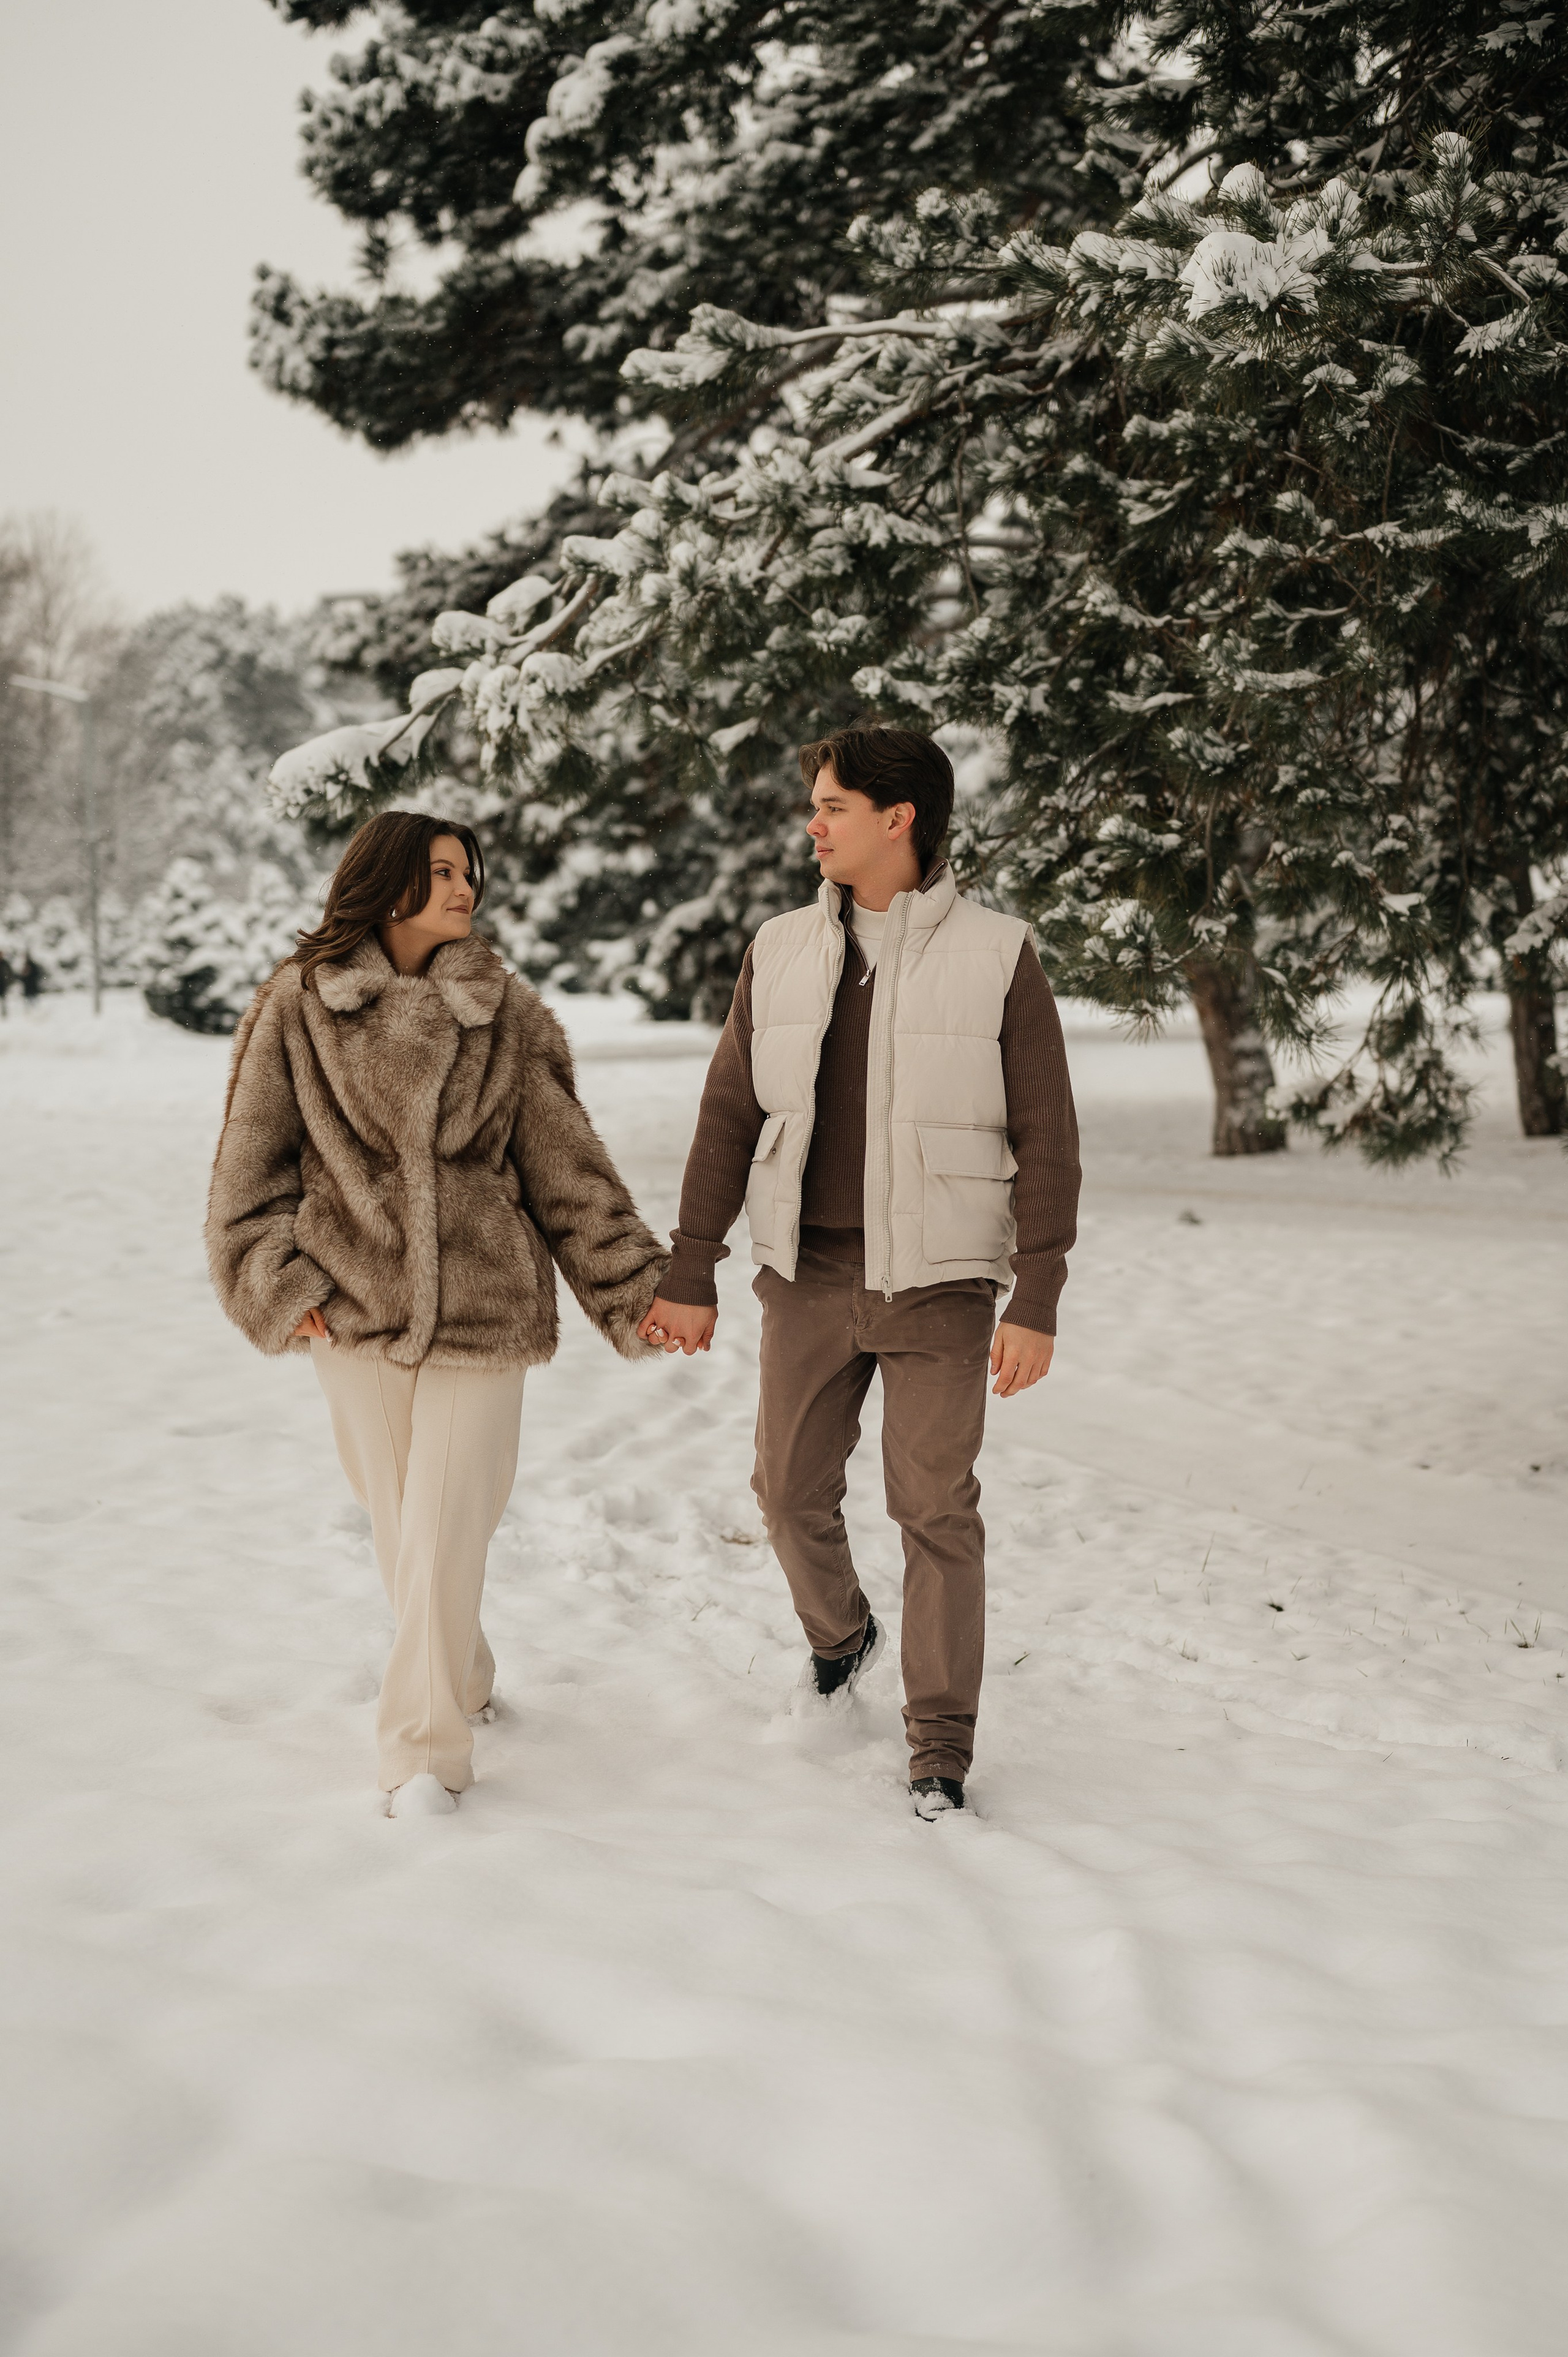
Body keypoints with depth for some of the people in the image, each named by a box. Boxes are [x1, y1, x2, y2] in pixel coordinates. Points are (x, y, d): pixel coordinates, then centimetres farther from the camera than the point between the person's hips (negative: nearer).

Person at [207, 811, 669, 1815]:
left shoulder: (506, 1017, 2)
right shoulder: (299, 1011, 0)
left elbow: (566, 1166, 5)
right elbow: (254, 1163, 5)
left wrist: (637, 1288, 3)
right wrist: (278, 1282, -4)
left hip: (483, 1314, -1)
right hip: (355, 1314, 1)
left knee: (444, 1537, -4)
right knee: (400, 1533, 13)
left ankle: (427, 1751, 6)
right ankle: (464, 1684, 36)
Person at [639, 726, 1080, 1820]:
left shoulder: (998, 956, -6)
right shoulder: (783, 951, 5)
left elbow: (1046, 1139, -6)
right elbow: (729, 1117, 9)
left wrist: (1037, 1305, -10)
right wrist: (691, 1275, 6)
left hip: (939, 1281, -4)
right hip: (808, 1276, 4)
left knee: (936, 1509, -1)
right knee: (792, 1489, 11)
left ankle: (942, 1744, 11)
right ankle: (840, 1636, 41)